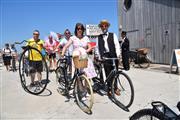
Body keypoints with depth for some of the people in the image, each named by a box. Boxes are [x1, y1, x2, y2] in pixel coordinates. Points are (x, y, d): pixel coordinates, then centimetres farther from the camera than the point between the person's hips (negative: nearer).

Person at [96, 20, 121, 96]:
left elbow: (117, 45, 4)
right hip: (105, 56, 1)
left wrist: (118, 55, -7)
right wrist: (99, 57, 2)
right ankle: (110, 88, 11)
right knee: (108, 73, 0)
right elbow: (98, 48, 10)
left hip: (113, 56, 0)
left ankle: (115, 88, 17)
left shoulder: (113, 35, 10)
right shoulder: (99, 37, 13)